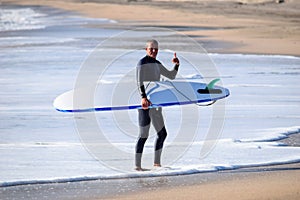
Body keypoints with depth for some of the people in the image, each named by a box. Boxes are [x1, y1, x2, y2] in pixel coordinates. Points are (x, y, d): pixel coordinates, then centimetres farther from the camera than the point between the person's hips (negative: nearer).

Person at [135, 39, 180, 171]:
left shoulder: (157, 64, 19)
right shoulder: (142, 63, -8)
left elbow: (171, 76, 27)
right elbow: (139, 82, -20)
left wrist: (177, 65, 9)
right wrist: (143, 97, -34)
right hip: (145, 103, -9)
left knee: (162, 133, 13)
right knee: (143, 135, -10)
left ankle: (157, 163, 22)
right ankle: (137, 165, -8)